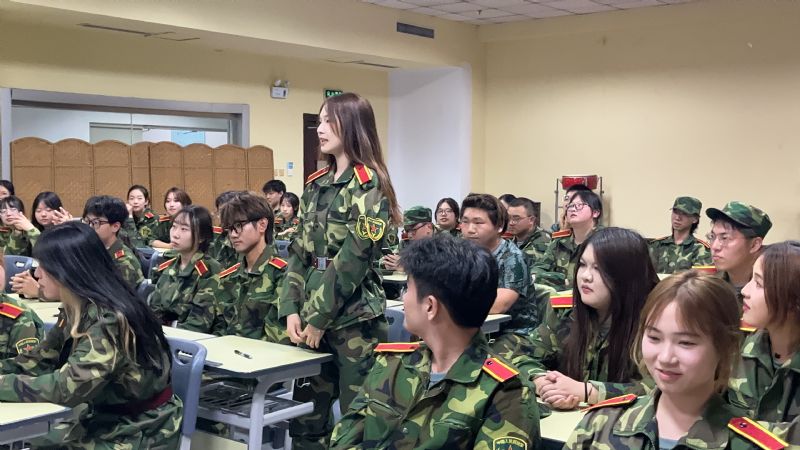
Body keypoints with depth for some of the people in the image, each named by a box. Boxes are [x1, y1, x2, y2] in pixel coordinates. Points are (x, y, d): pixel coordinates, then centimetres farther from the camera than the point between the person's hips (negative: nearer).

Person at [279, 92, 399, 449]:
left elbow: (353, 259, -16)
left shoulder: (368, 186, -10)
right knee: (305, 413, 12)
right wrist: (292, 309, 0)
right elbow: (299, 252, 11)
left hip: (354, 318, -7)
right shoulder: (316, 184, 11)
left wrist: (320, 317, -13)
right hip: (312, 316, 7)